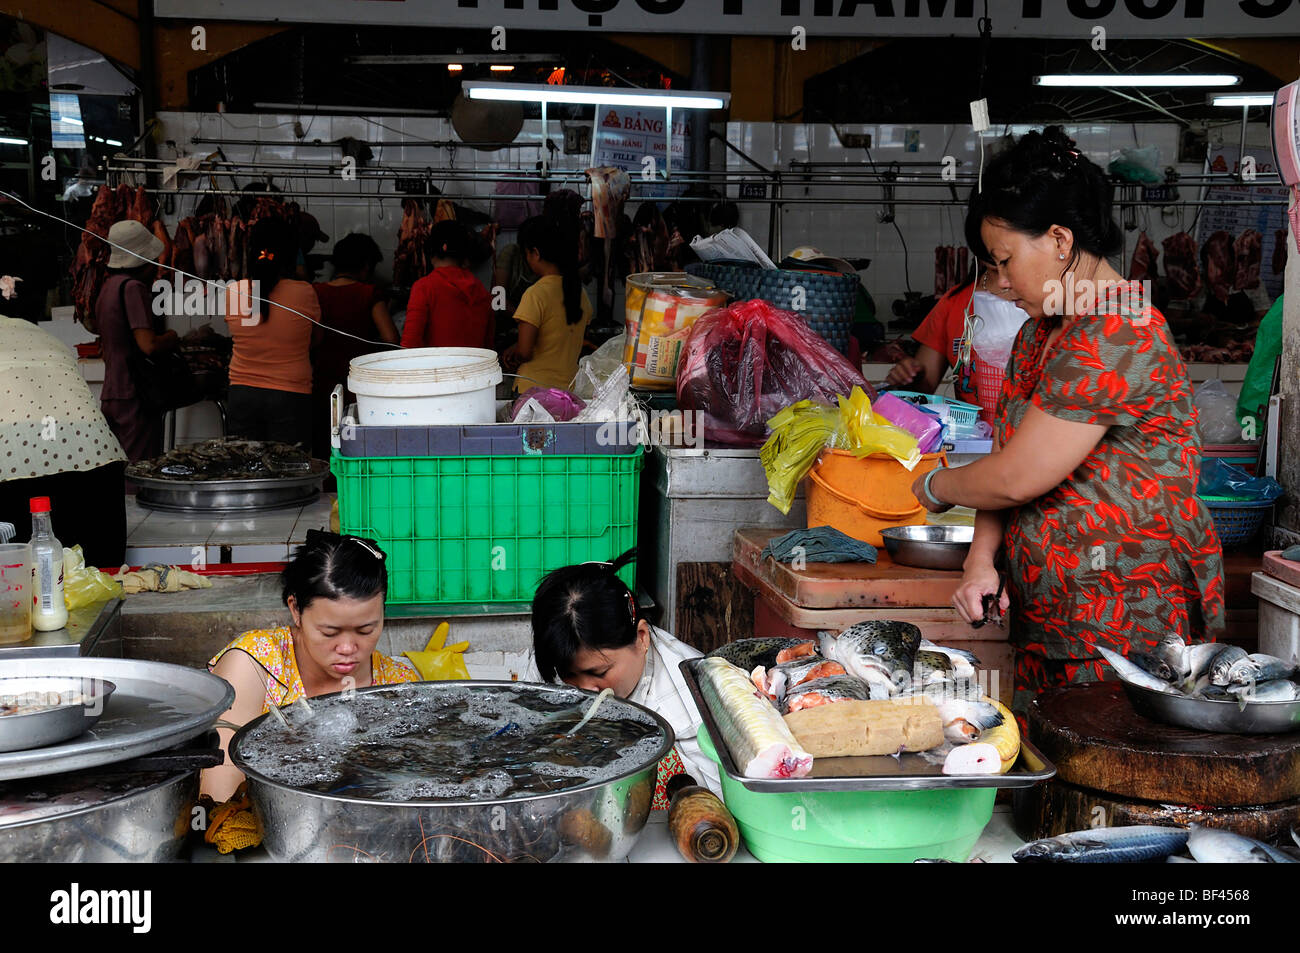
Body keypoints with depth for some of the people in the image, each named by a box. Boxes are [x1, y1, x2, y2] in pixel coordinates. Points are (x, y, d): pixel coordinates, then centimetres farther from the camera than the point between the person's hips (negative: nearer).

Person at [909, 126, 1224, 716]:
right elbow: (1007, 466, 13)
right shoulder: (1040, 332, 14)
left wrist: (936, 486, 0)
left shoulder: (1114, 337, -19)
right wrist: (981, 560, -2)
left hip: (1125, 620, -9)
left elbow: (1016, 478, -19)